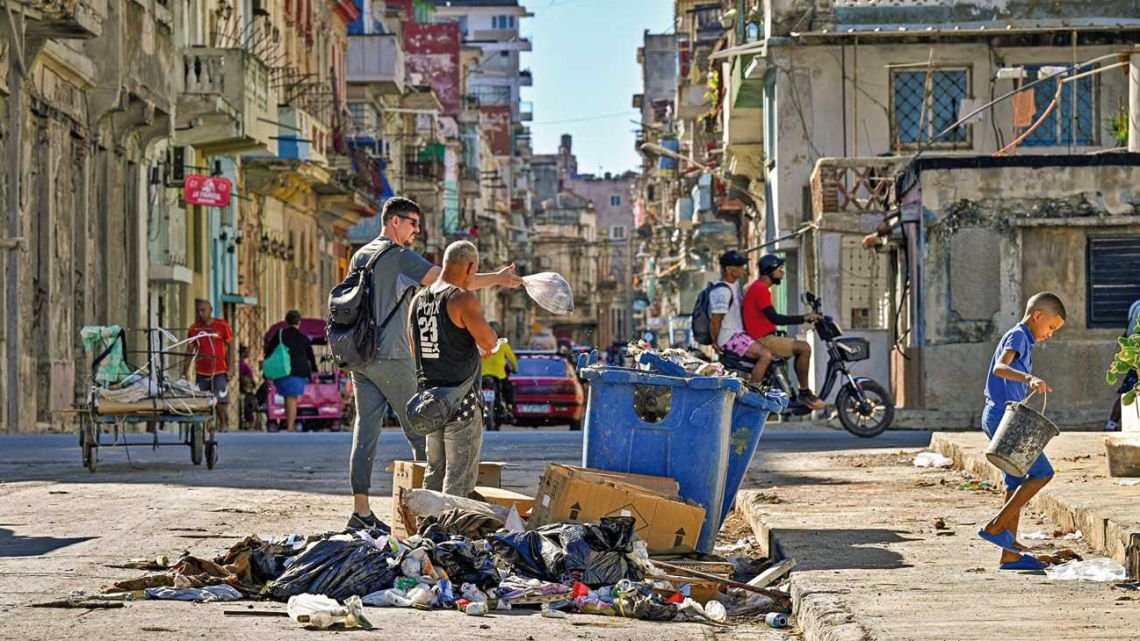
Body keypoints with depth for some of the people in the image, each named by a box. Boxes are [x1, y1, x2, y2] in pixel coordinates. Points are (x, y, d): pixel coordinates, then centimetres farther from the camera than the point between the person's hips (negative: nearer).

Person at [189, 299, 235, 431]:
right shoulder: (194, 328, 6)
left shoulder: (222, 325, -2)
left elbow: (230, 346, 2)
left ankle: (224, 424, 10)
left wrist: (230, 368, -4)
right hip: (201, 372, 3)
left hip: (220, 371, -3)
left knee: (221, 400, -6)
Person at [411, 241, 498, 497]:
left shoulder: (418, 300, 10)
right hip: (462, 400, -7)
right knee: (460, 475, -4)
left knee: (434, 472, 14)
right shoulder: (463, 299, -14)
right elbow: (489, 342, -18)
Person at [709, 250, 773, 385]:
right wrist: (715, 342, -15)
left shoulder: (735, 284, 9)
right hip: (729, 337, -11)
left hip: (739, 332, 11)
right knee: (766, 355, -25)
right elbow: (715, 320, -22)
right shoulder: (722, 291, -23)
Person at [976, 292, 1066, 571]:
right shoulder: (1017, 336, -10)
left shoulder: (1023, 340, 22)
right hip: (1003, 416, -10)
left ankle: (1010, 555, 7)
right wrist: (1030, 379, -45)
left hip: (1002, 417, 10)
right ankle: (996, 526, -9)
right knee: (1041, 472, -10)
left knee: (1017, 483, 8)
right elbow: (999, 367, -29)